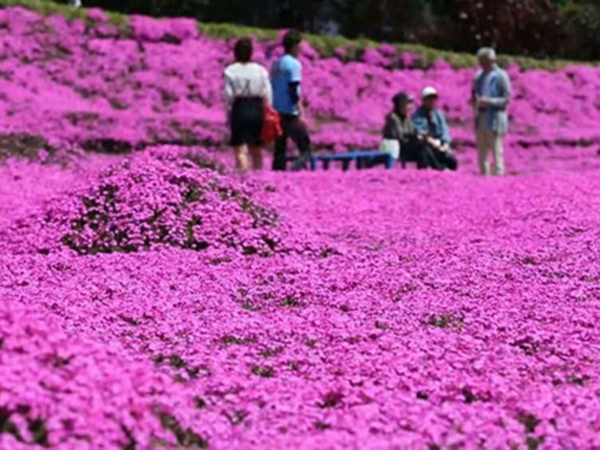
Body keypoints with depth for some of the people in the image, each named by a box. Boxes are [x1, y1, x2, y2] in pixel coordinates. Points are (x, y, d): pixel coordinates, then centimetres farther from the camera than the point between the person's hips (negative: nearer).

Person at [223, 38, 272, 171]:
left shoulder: (231, 71, -5)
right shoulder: (260, 70, 2)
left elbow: (228, 96, -6)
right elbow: (267, 96, 3)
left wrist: (229, 117, 4)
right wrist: (266, 113, 11)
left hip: (239, 110, -3)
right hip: (257, 110, 3)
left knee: (240, 150, -2)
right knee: (256, 149, 15)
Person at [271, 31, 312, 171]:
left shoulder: (276, 64, 14)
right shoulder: (294, 64, -10)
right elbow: (294, 91, -17)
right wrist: (301, 114, -18)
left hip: (276, 111, 8)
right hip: (290, 113, -8)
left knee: (280, 148, 10)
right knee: (305, 149, -6)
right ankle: (295, 171, -23)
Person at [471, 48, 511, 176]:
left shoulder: (501, 76, -6)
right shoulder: (479, 76, 14)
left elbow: (507, 98, -8)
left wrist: (489, 101, -20)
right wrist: (475, 101, 3)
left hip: (494, 118, -7)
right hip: (481, 117, 7)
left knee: (496, 151, -7)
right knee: (482, 151, 10)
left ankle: (498, 174, -6)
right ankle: (484, 175, 16)